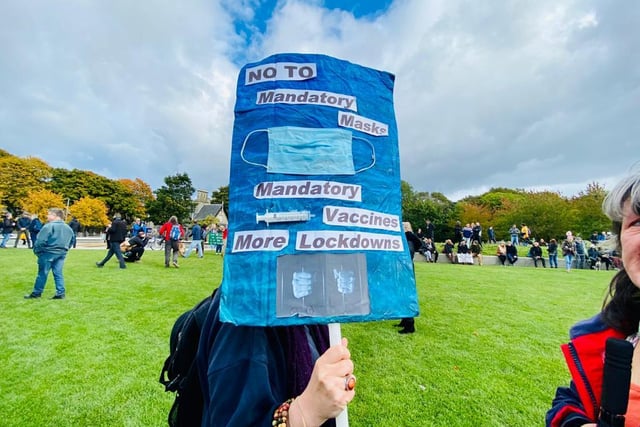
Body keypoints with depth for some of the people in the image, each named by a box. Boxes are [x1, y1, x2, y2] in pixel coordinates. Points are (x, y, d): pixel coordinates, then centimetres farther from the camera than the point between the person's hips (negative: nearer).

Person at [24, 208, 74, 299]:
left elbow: (40, 241, -13)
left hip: (48, 252, -6)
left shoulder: (49, 226, -13)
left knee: (42, 273, 6)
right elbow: (70, 242, 16)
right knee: (58, 273, 8)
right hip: (61, 253, 6)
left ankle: (36, 293, 16)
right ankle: (61, 293, 5)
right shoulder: (68, 228, 10)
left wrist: (36, 251, 1)